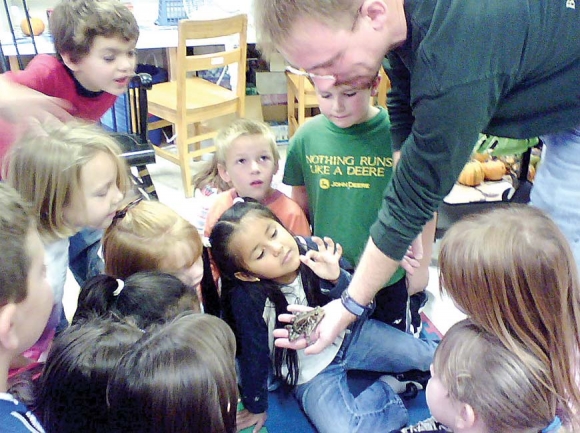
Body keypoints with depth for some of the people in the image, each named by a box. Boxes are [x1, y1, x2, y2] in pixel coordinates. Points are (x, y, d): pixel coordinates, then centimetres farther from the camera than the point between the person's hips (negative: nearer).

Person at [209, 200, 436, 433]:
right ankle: (386, 390, 0)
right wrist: (256, 407, -1)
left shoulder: (312, 249, -23)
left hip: (348, 335, 3)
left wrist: (337, 278, -34)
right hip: (310, 374, -2)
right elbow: (254, 355, -15)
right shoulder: (248, 299, -30)